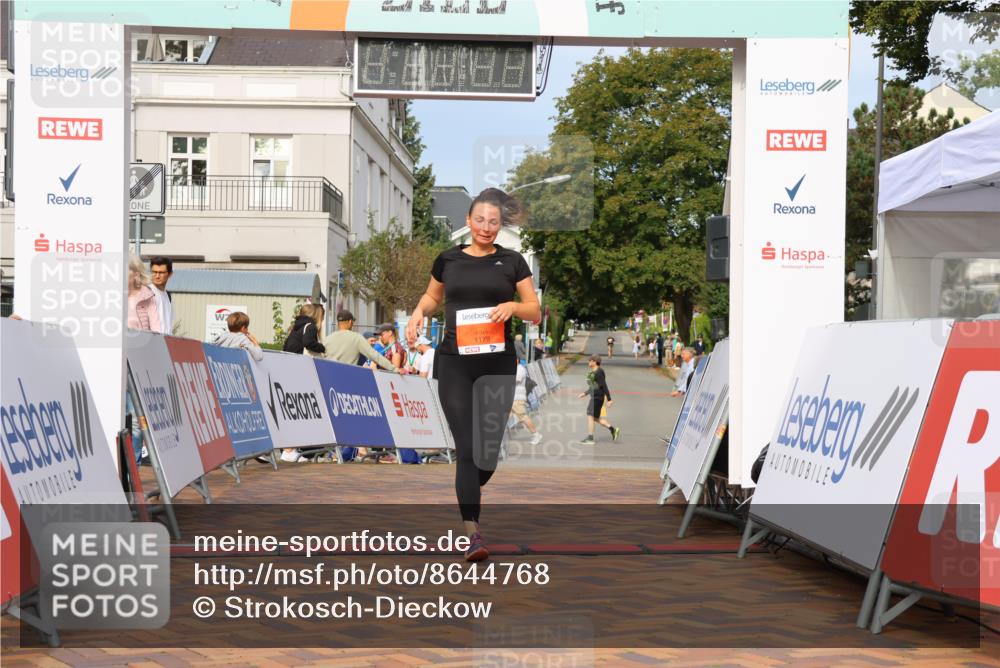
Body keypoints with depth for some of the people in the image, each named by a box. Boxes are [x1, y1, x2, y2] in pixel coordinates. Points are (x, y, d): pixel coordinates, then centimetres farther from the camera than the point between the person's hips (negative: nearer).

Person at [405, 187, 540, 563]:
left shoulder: (511, 261, 5)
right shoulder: (448, 260, 9)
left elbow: (535, 312, 6)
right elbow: (433, 296, 26)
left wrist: (513, 306, -15)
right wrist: (419, 312, 5)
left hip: (498, 364, 0)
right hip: (454, 362, 0)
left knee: (489, 449, 0)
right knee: (466, 447, -7)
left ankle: (470, 493, 35)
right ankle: (472, 533, -7)